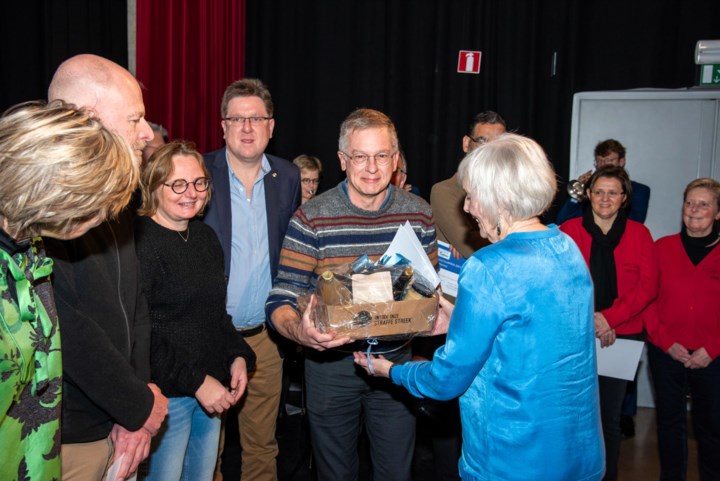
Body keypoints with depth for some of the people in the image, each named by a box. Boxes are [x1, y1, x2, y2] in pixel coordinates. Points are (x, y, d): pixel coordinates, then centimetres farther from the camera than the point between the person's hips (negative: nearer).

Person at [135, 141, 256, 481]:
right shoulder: (139, 240, -14)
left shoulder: (206, 236, 10)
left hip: (211, 390, 7)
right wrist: (196, 381, -18)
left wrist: (238, 356, 5)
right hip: (168, 395, -7)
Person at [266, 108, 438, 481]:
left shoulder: (419, 214, -2)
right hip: (331, 364, -1)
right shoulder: (311, 219, -12)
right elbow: (280, 300, -12)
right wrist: (300, 331, -34)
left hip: (395, 362, 2)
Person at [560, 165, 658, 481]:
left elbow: (648, 285, -1)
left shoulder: (639, 233, 6)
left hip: (621, 336, 1)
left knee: (610, 416, 9)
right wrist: (588, 321, -15)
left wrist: (610, 317, -14)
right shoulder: (568, 231, 1)